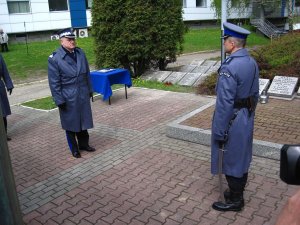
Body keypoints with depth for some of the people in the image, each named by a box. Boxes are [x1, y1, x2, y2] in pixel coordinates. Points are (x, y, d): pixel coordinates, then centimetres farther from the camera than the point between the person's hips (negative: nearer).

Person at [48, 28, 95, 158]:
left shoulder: (80, 53, 2)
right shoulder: (54, 58, -14)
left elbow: (87, 74, 11)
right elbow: (54, 82, -11)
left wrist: (89, 90, 12)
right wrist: (59, 100, -12)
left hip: (83, 95, 5)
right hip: (68, 97, -4)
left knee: (83, 120, 15)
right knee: (71, 123, 10)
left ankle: (84, 144, 34)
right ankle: (74, 148, 27)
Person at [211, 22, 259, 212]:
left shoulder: (229, 67, -24)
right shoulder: (252, 63, 3)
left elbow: (224, 103, -24)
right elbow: (255, 94, 11)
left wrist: (219, 131, -17)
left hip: (232, 120, -9)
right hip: (247, 118, 9)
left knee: (230, 159, 7)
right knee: (242, 157, 20)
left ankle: (235, 201, 23)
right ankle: (238, 192, 39)